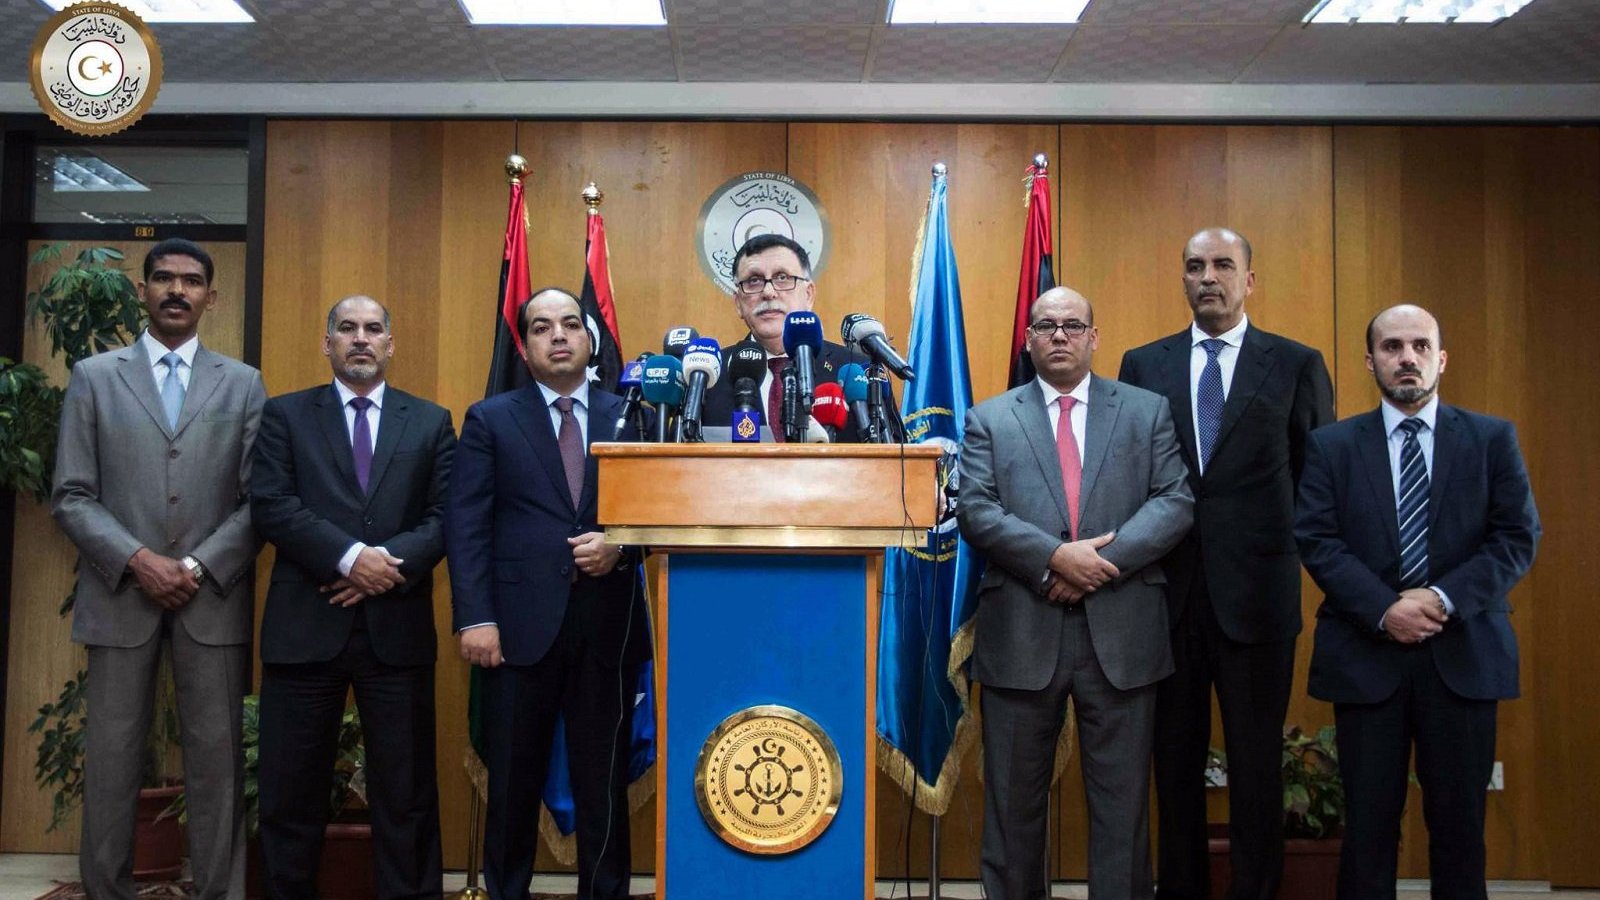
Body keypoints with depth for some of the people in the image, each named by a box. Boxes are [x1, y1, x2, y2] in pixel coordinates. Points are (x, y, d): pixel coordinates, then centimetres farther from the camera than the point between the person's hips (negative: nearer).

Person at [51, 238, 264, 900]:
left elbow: (259, 500, 2)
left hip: (214, 597, 0)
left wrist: (197, 566, -10)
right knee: (111, 757, 5)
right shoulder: (94, 377, 8)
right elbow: (71, 497, 2)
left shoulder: (243, 384, 8)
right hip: (119, 592, 0)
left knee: (217, 757, 3)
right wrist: (137, 560, -11)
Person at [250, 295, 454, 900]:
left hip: (397, 628, 1)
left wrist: (392, 563, -13)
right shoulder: (285, 415, 9)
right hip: (305, 625, 0)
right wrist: (351, 557, -15)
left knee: (407, 790, 5)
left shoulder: (430, 422, 12)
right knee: (292, 790, 7)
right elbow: (271, 506, -4)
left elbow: (445, 516, 3)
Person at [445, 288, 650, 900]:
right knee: (513, 780, 8)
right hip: (521, 623, -1)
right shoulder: (490, 420, 7)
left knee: (605, 781, 8)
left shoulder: (630, 416, 10)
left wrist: (620, 545, -11)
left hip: (608, 623, 1)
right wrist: (474, 618, -10)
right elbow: (466, 526, 0)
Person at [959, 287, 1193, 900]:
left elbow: (1176, 502, 0)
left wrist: (1102, 561, -13)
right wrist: (1055, 556, -17)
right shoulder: (989, 419, 9)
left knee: (1122, 800, 7)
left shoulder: (1147, 411, 10)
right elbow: (975, 511, -3)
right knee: (1013, 798, 10)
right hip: (1021, 635, 0)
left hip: (1121, 635, 0)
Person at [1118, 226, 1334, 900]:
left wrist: (1286, 541, 2)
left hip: (1255, 590, -2)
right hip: (1166, 590, 2)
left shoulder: (1297, 364, 4)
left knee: (1256, 762, 5)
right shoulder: (1142, 365, 8)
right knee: (1174, 757, 11)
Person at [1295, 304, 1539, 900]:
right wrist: (1383, 610, -15)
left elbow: (1519, 537, -1)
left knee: (1459, 821, 7)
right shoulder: (1332, 445, 6)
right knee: (1368, 821, 6)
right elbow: (1316, 540, -3)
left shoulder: (1493, 439, 6)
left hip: (1463, 655, 0)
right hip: (1366, 655, 0)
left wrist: (1445, 598, -14)